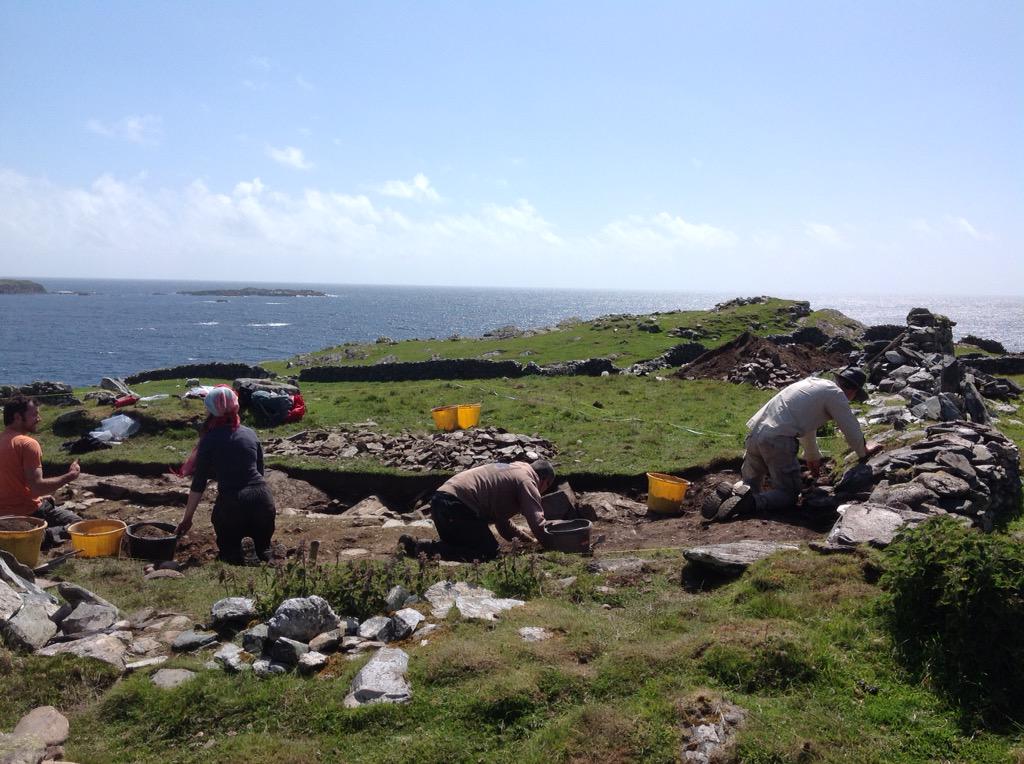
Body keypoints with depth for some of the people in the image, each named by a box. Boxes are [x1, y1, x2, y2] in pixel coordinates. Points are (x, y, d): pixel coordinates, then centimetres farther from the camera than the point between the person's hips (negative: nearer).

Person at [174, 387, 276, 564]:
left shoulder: (210, 440, 1)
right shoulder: (250, 434, 11)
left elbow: (198, 484, 3)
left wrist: (187, 519, 13)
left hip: (230, 503, -3)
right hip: (262, 499, 3)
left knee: (228, 546, 21)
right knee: (262, 545, 25)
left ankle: (234, 558, -4)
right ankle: (264, 554, -1)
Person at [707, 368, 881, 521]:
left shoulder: (813, 383, 28)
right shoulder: (835, 394, 4)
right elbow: (851, 429, 10)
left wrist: (812, 456, 51)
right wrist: (863, 452, 31)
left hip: (754, 433, 8)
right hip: (777, 440, -8)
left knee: (751, 484, 21)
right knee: (788, 495, 3)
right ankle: (750, 502, -21)